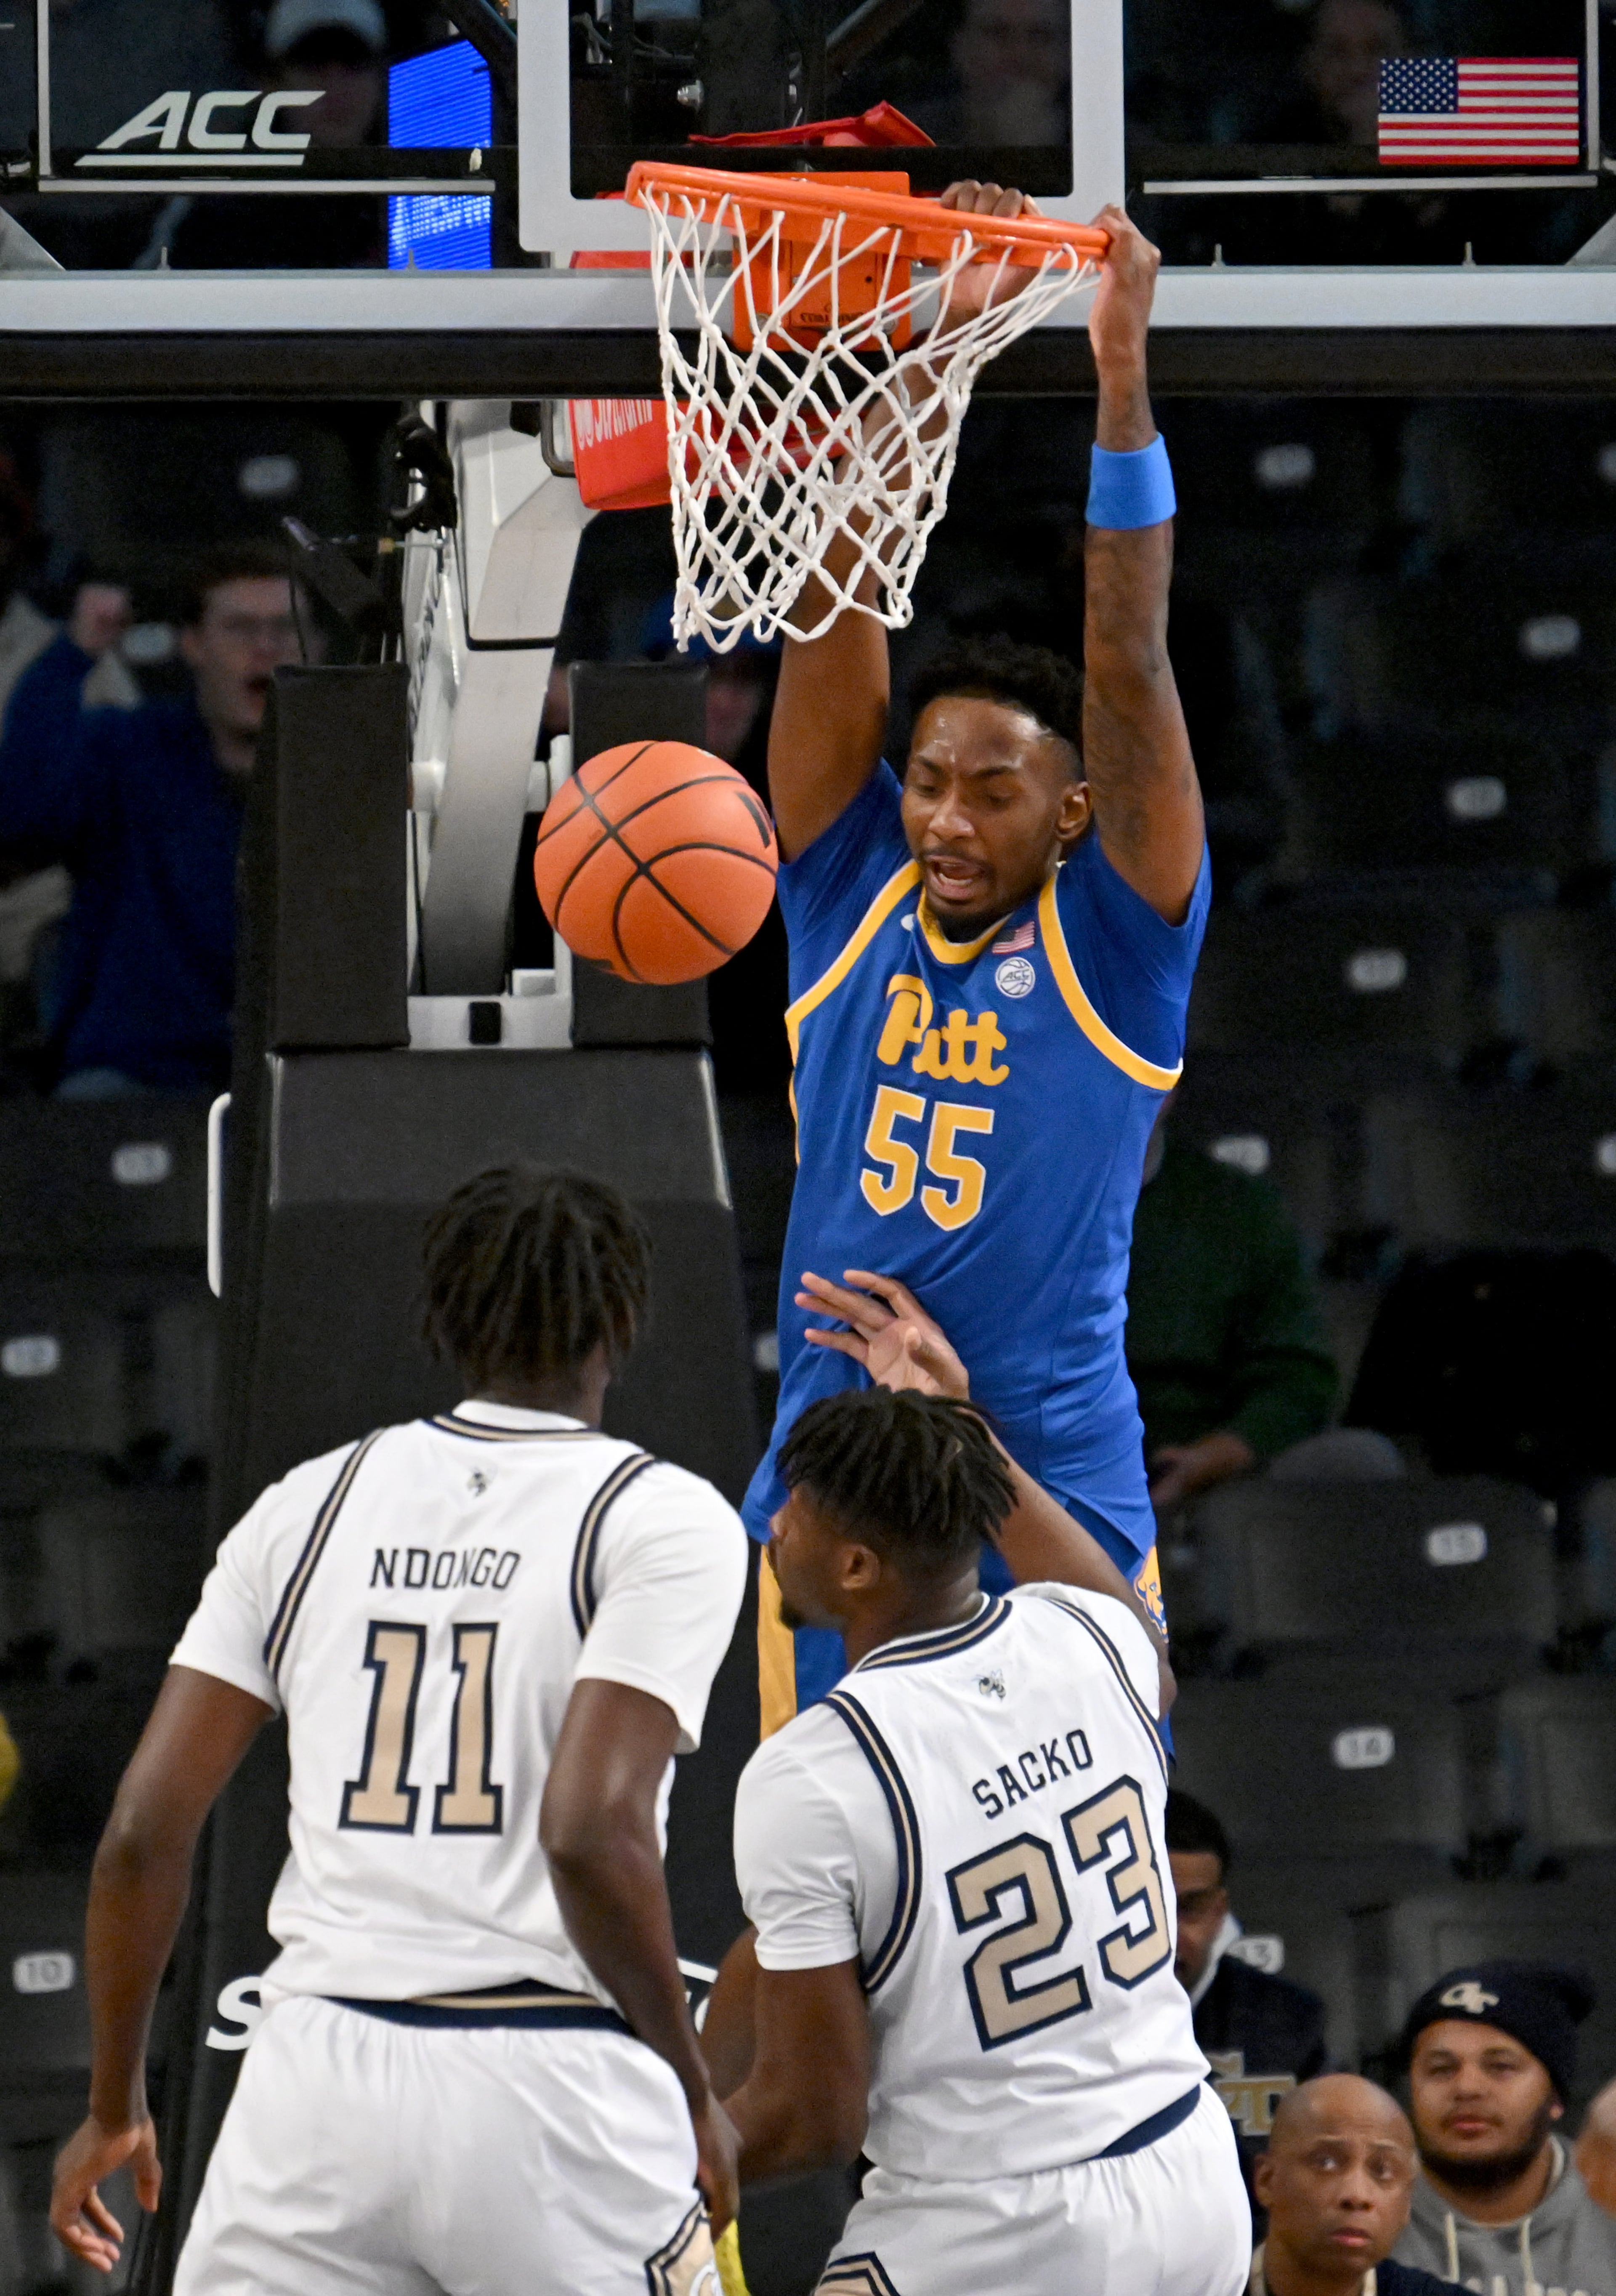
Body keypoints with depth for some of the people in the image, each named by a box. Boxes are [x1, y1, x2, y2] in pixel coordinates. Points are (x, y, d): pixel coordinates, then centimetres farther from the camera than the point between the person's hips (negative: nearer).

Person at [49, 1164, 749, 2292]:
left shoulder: (309, 1504, 10)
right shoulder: (666, 1519, -2)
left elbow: (144, 1830, 7)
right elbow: (592, 1831, -16)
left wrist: (115, 2108, 19)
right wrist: (693, 2091, -4)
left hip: (320, 2072, 3)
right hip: (553, 2087, -3)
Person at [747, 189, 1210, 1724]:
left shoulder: (1112, 941, 0)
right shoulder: (852, 898, 7)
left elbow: (1128, 672, -10)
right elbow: (840, 618, 1)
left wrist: (1120, 373, -17)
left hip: (1055, 1503, -3)